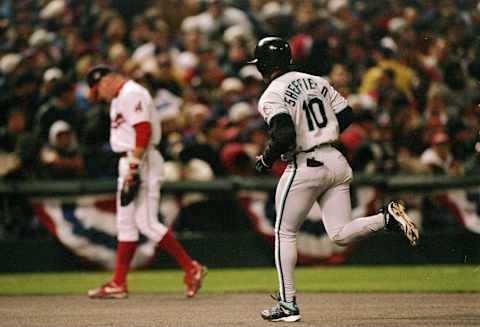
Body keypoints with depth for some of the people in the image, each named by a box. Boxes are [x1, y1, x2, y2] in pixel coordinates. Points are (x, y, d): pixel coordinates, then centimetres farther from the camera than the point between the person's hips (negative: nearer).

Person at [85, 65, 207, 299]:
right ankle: (118, 284, 13)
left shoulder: (131, 93, -11)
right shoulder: (119, 98, 21)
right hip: (128, 163, 11)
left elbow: (144, 131, -21)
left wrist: (133, 167, -25)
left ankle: (191, 269, -8)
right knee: (125, 223, 10)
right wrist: (128, 168, 16)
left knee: (146, 223, -13)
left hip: (142, 162, -11)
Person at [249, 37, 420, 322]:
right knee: (341, 234, 7)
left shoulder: (272, 96, -9)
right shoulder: (317, 81, 13)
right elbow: (347, 115, 11)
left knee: (285, 233, 8)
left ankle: (288, 304, 7)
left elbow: (285, 135, -23)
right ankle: (388, 217, -17)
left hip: (304, 167, -6)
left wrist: (266, 160, -7)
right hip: (336, 162, 6)